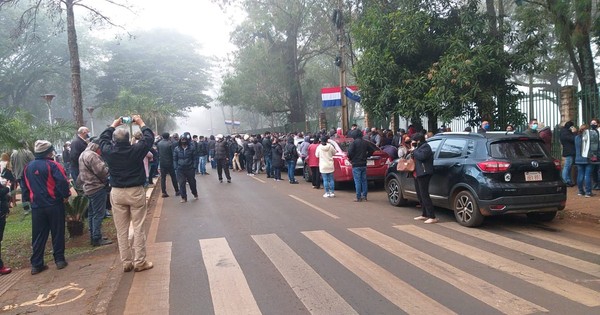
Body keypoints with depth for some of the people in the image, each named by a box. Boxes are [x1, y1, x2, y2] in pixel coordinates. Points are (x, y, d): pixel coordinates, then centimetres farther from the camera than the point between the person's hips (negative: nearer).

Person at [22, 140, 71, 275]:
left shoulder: (28, 167, 9)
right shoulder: (52, 165, -11)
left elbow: (24, 187, 16)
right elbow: (63, 182, -20)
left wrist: (29, 199, 25)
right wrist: (66, 196, -6)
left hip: (36, 207, 5)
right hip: (54, 205, -5)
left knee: (38, 236, 10)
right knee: (57, 233, 7)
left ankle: (36, 264, 12)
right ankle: (59, 259, 11)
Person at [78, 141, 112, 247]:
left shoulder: (83, 155, 17)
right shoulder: (91, 156, -17)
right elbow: (101, 170, -22)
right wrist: (109, 169, -4)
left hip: (88, 188, 11)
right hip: (97, 188, -11)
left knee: (92, 213, 16)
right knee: (99, 214, -6)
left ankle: (93, 237, 24)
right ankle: (97, 239, -3)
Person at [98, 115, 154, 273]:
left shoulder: (109, 151, -6)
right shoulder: (136, 150, -13)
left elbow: (103, 138, 17)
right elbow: (149, 138, 3)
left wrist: (113, 125, 27)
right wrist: (141, 123, 16)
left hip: (117, 193, 3)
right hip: (136, 192, -2)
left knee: (121, 230, 9)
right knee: (138, 228, 3)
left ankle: (126, 262, 15)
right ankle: (140, 262, 7)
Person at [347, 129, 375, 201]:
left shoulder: (354, 143, -10)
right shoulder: (365, 143, 10)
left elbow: (350, 152, -19)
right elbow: (371, 150, 16)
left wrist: (350, 158, -1)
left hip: (356, 165, -6)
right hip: (364, 164, 6)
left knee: (357, 181, -4)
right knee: (364, 180, 12)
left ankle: (358, 197, -4)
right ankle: (364, 196, 15)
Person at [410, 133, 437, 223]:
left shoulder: (425, 147, -10)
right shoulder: (419, 147, 21)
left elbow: (421, 156, -26)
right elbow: (416, 157, 21)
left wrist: (414, 150, -13)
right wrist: (413, 149, 8)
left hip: (423, 174, -11)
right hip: (417, 174, 11)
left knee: (424, 195, -14)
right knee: (420, 195, 14)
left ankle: (432, 217, -14)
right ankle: (425, 215, 24)